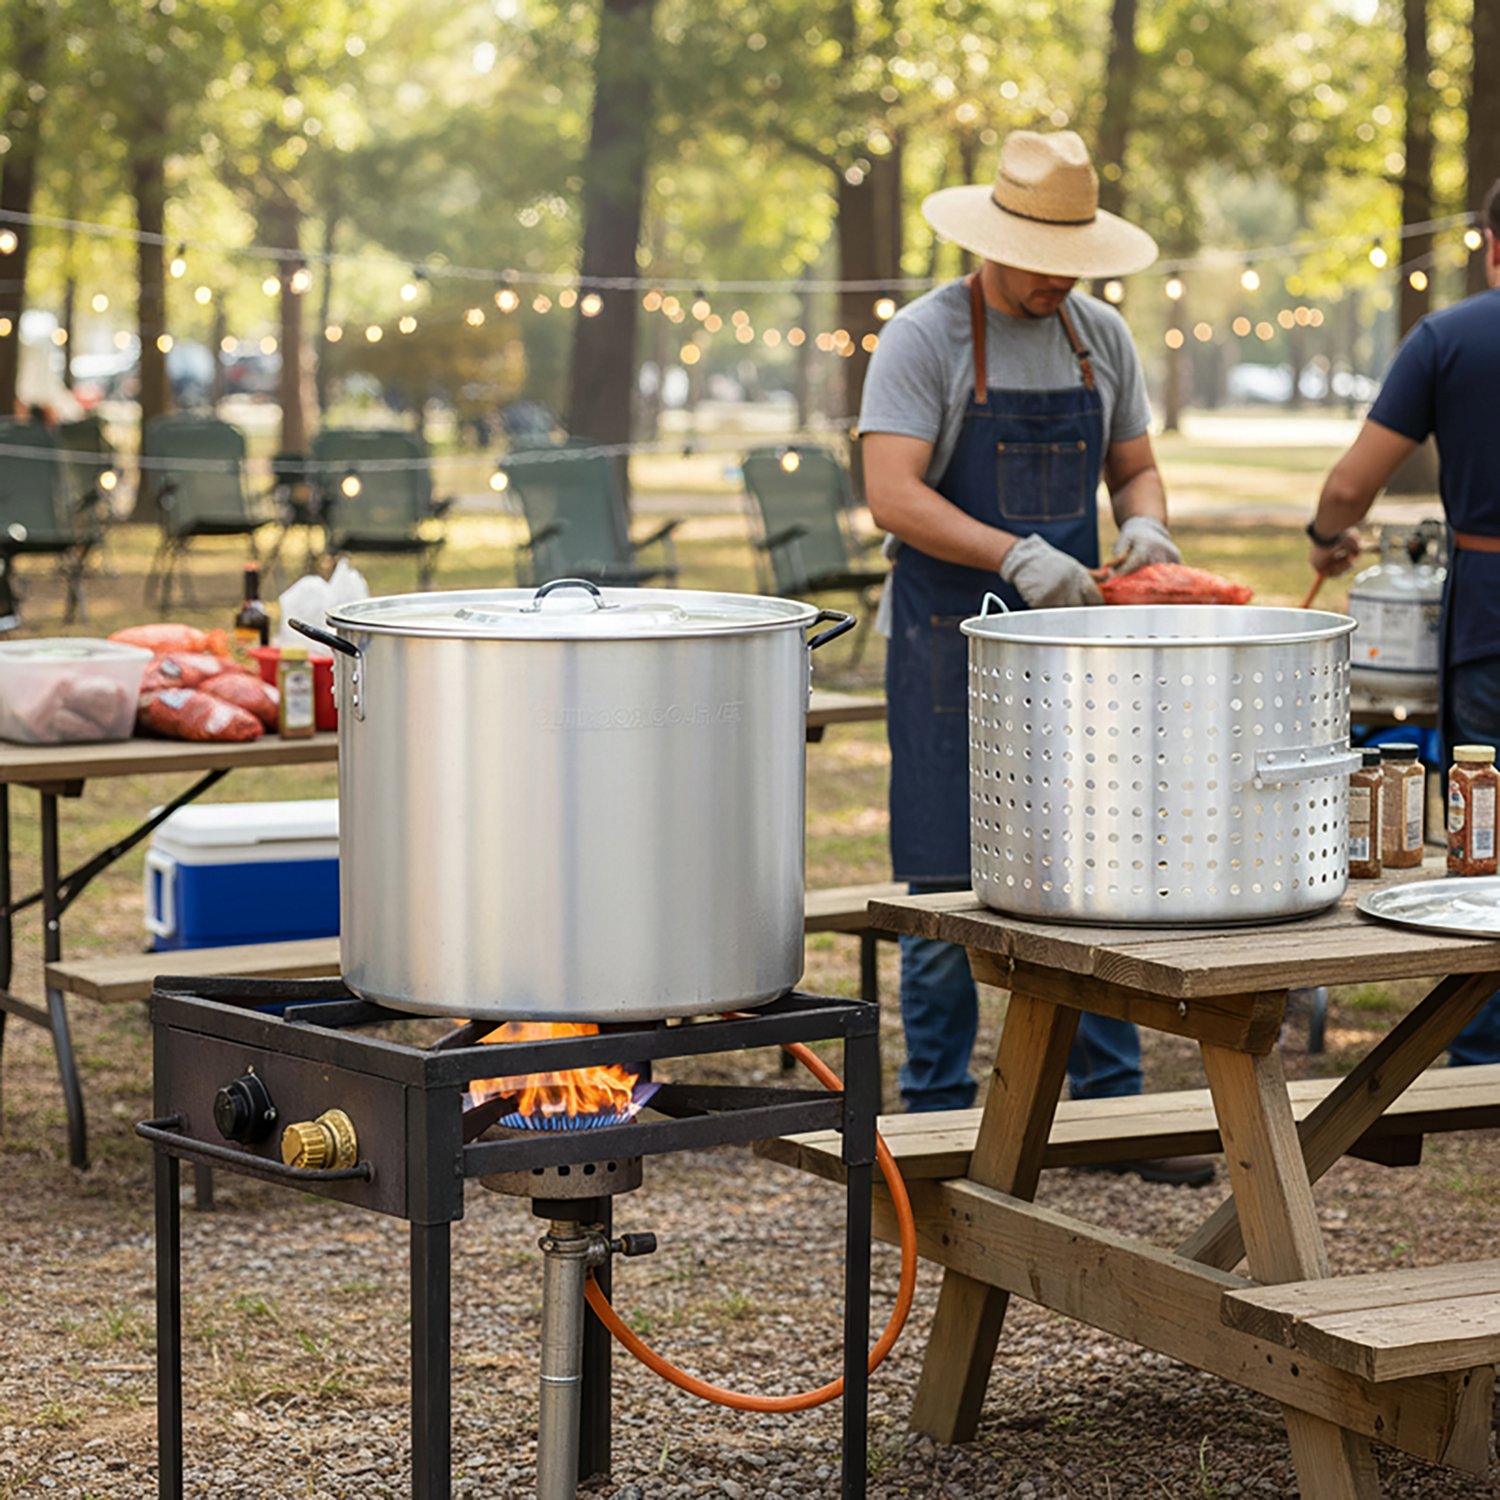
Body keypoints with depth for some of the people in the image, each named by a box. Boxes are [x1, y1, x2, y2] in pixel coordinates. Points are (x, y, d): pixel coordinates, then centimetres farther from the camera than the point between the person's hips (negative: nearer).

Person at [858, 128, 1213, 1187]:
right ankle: (939, 1112, 10)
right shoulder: (925, 339, -9)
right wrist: (1014, 555, -29)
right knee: (948, 887, 0)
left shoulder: (1102, 338, 8)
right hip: (951, 649, -5)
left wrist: (1146, 525, -9)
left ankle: (1111, 1101, 14)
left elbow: (1135, 467, 15)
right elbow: (892, 495, -18)